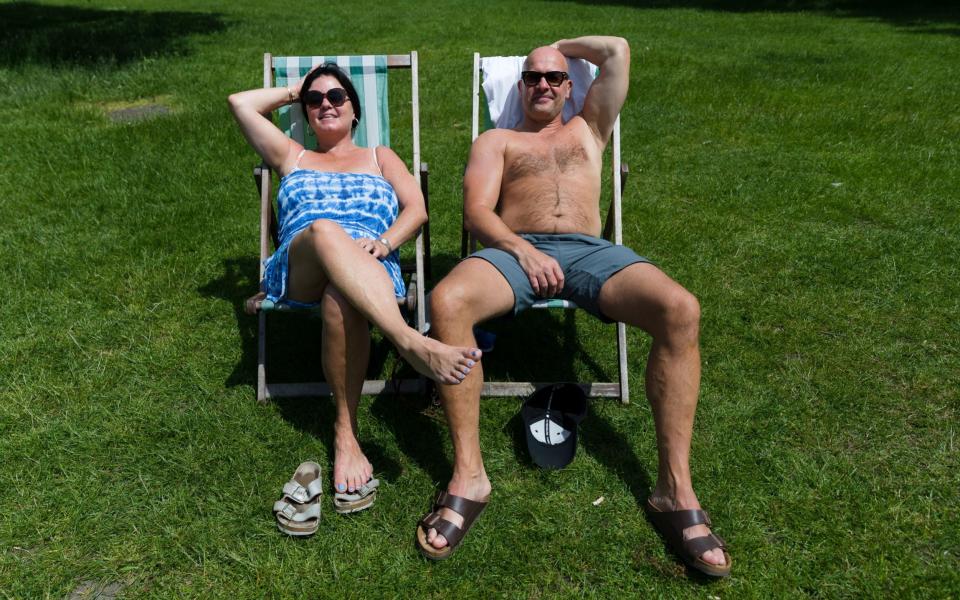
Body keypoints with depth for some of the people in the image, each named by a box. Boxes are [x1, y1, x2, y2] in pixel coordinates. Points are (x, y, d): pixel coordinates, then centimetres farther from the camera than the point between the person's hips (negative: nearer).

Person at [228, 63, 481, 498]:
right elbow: (240, 102, 29)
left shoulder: (380, 157, 30)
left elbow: (417, 209, 13)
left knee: (340, 296, -41)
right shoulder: (292, 157, 35)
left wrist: (383, 241, -7)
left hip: (369, 268, 0)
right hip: (299, 271, 1)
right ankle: (412, 343, -57)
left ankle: (346, 431, -36)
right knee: (324, 230, -39)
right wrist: (294, 91, 39)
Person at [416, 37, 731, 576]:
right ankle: (469, 477, -26)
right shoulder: (496, 141, 26)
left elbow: (618, 50, 27)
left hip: (589, 250, 1)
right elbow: (477, 211, 8)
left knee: (681, 310, -29)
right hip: (517, 248, -1)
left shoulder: (588, 130, 33)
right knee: (447, 301, -35)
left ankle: (676, 489, -24)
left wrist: (560, 47, 41)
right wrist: (521, 249, -12)